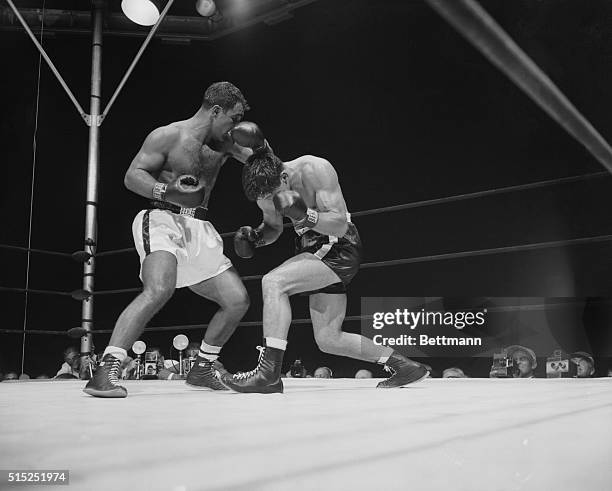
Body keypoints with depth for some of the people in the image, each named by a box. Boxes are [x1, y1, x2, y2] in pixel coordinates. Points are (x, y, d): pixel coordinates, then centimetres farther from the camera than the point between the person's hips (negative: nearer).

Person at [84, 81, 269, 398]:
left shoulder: (223, 143, 15)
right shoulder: (168, 136, -4)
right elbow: (132, 176, -9)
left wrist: (261, 149, 0)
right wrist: (166, 190, -28)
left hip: (199, 230, 7)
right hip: (163, 221, -7)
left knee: (237, 301, 3)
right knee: (159, 290, -33)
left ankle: (201, 369, 20)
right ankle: (105, 372, -30)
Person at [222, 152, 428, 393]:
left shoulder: (316, 170, -22)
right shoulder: (265, 190, -2)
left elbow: (340, 225, -24)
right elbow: (273, 227, 17)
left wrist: (304, 215, -38)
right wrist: (256, 236, -5)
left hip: (340, 249, -8)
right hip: (315, 249, 9)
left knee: (273, 282, -26)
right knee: (328, 339, 7)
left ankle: (269, 373, -26)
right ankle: (404, 366, 17)